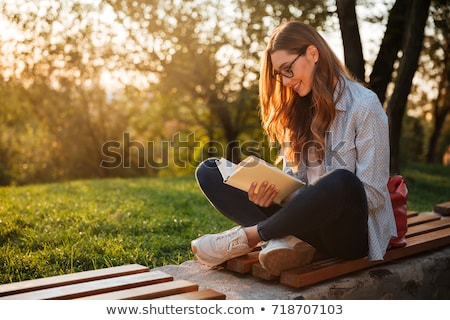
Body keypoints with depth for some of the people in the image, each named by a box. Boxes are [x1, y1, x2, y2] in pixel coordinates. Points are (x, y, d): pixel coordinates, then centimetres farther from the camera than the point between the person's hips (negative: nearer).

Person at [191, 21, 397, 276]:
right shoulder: (298, 111, 11)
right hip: (307, 223, 6)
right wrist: (270, 190, -12)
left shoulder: (364, 106, -8)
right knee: (208, 171, -3)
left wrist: (311, 197, -22)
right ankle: (286, 240, -24)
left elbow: (373, 194, -12)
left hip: (350, 232, -5)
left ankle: (248, 237, -19)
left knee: (341, 181, -41)